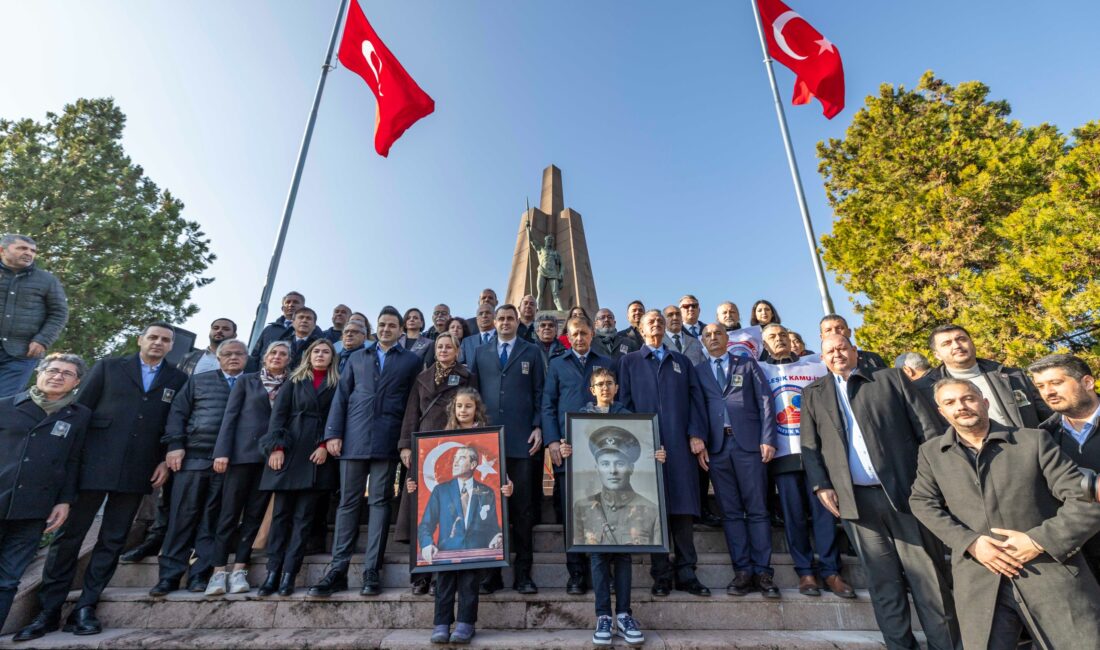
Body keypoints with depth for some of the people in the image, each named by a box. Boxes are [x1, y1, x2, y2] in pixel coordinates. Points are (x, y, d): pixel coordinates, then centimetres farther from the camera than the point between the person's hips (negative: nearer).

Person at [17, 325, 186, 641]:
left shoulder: (178, 380, 8)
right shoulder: (108, 367, 7)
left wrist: (166, 461, -2)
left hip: (136, 470, 1)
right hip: (94, 464, -1)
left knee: (112, 541, 6)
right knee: (69, 535, 5)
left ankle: (85, 608, 16)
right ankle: (49, 610, 17)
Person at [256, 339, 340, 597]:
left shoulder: (337, 385, 11)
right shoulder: (294, 382, 14)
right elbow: (278, 413, 5)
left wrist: (325, 445, -11)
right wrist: (276, 446, -8)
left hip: (318, 455, -1)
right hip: (288, 452, 1)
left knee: (303, 516, -1)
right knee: (281, 513, 2)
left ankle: (289, 574, 2)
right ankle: (273, 572, 7)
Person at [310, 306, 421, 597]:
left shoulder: (411, 361, 9)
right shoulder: (357, 357, 17)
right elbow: (341, 397, 12)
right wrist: (333, 433, 1)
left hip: (387, 441, -2)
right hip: (354, 439, 3)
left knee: (379, 503, 0)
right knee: (348, 502, 5)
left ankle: (372, 571, 7)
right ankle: (338, 570, 12)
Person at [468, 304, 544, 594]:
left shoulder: (531, 352, 10)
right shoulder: (480, 353, 14)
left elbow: (539, 392, 6)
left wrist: (538, 427, -3)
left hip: (522, 439, -1)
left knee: (523, 507, 3)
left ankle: (523, 573, 12)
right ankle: (491, 571, 16)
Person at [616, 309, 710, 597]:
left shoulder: (682, 361, 19)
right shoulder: (630, 362, 13)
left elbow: (696, 398, 10)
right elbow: (625, 402, 5)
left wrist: (696, 434, -3)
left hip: (681, 444, 2)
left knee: (683, 508, 2)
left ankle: (685, 572, 11)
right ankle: (661, 573, 11)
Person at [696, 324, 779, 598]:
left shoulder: (748, 365, 12)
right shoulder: (698, 372, 14)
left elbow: (765, 401, 5)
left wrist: (768, 439, -6)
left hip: (749, 442, -1)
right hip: (716, 446, 1)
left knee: (757, 509, 1)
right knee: (730, 511, 4)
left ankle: (762, 571, 9)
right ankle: (742, 571, 10)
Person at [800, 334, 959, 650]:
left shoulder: (891, 378, 8)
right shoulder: (813, 394, 10)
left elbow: (928, 428, 5)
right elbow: (809, 445, 8)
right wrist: (821, 486, -3)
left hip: (906, 490, -1)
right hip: (856, 498, 1)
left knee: (927, 576, 4)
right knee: (883, 579, 7)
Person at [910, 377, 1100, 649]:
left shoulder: (1034, 440, 1)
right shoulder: (931, 452, 6)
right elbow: (922, 502, 4)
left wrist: (1039, 541, -13)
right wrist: (969, 542, -11)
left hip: (1053, 574, 0)